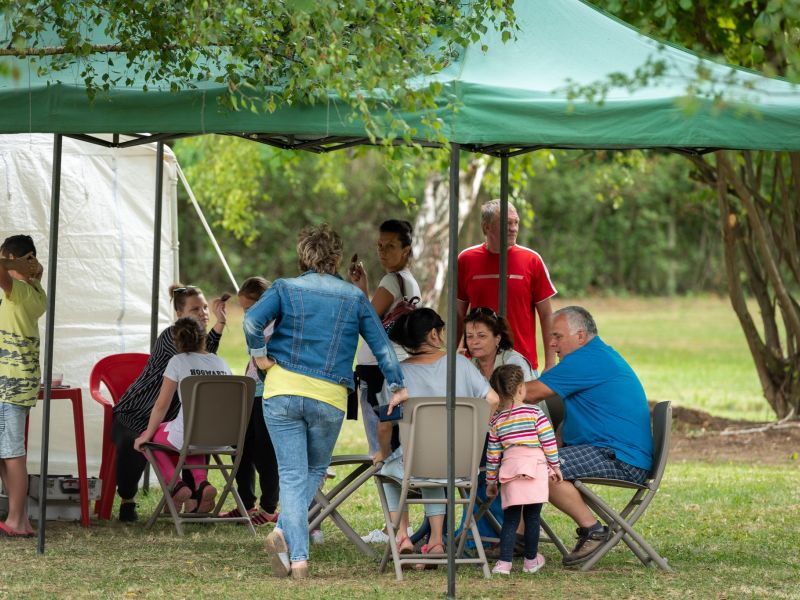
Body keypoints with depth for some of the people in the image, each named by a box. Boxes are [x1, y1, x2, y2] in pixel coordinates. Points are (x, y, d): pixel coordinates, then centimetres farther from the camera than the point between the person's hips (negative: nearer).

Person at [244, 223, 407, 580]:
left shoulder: (286, 289, 4)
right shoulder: (355, 298, 8)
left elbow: (253, 319, -13)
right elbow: (381, 344, 7)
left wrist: (259, 354, -1)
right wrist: (397, 385, 13)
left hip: (283, 390, 0)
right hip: (330, 397, 0)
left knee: (293, 473, 3)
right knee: (315, 469, 17)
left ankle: (298, 558, -10)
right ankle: (285, 530, -6)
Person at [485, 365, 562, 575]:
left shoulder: (496, 421, 8)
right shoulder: (535, 413, -1)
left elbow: (492, 455, 11)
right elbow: (549, 442, -2)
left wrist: (491, 481, 20)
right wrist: (555, 467, 10)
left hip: (509, 470, 2)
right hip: (535, 470, -2)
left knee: (510, 519, 6)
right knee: (532, 518, 7)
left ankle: (504, 562, -5)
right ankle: (531, 561, 17)